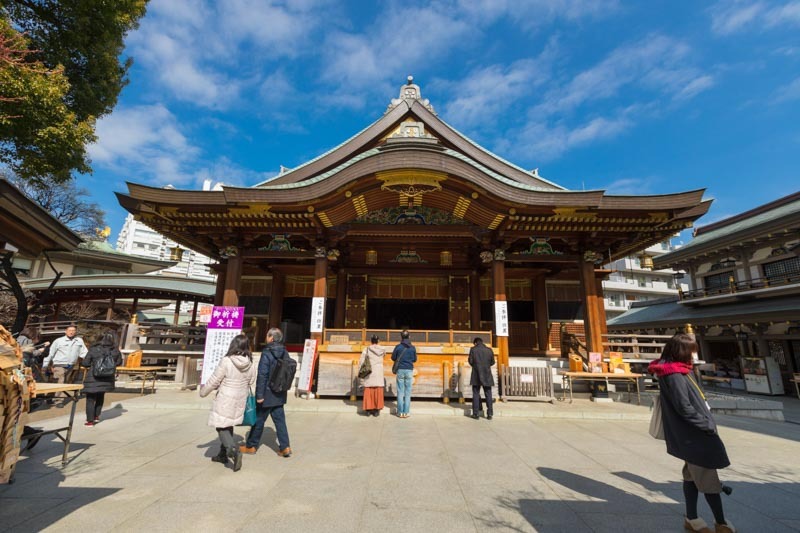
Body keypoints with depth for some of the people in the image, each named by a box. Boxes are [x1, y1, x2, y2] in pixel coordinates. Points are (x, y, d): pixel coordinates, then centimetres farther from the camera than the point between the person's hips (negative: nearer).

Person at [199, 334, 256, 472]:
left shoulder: (226, 362, -21)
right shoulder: (250, 365, -7)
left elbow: (213, 381, -12)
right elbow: (250, 383, 6)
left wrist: (203, 391, 8)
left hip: (225, 401, -5)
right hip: (239, 402, 5)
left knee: (221, 427, 5)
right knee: (228, 426, 22)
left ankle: (234, 450, -15)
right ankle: (223, 454, 33)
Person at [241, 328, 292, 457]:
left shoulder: (266, 354, -18)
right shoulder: (285, 353, 2)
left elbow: (262, 375, -19)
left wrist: (259, 394, -15)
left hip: (267, 394, -6)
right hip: (279, 394, 6)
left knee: (258, 420, 11)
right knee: (279, 420, 11)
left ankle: (251, 445, 28)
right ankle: (285, 447, 9)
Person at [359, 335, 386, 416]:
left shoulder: (367, 349, -7)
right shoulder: (383, 349, 0)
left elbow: (361, 361, -7)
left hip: (369, 372, -1)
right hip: (379, 373, 1)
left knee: (368, 391, 6)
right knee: (378, 391, 6)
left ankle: (368, 409, 8)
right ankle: (376, 410, 7)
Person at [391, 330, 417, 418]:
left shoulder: (398, 347, -6)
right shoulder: (412, 347, -4)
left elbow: (393, 358, 2)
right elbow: (415, 359, 6)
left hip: (400, 370, 0)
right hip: (409, 370, 0)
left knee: (400, 392, 7)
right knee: (408, 392, 7)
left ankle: (400, 412, 9)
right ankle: (406, 412, 8)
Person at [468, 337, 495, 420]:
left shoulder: (473, 349, -5)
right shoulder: (489, 350, 2)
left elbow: (470, 361, -6)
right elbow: (492, 362, 6)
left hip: (476, 375, -2)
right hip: (487, 375, 2)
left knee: (476, 394, 6)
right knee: (488, 395, 9)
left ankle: (476, 413, 6)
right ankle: (489, 414, 9)